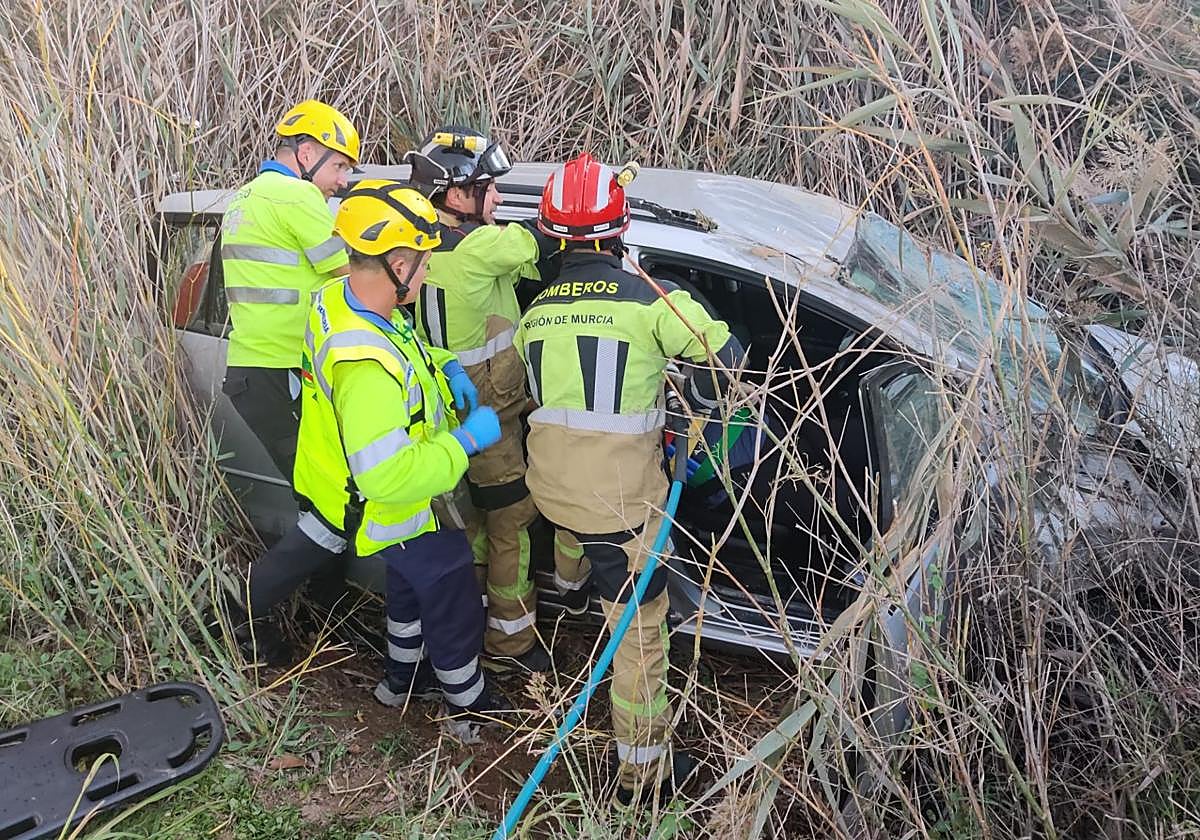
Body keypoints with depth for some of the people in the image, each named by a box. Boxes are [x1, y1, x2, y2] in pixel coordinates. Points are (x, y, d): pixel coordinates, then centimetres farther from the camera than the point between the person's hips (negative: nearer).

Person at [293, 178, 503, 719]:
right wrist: (467, 441, -30)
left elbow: (406, 344, 11)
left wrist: (447, 367, -5)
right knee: (452, 601, 13)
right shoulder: (366, 367, -42)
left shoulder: (338, 297, -12)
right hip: (388, 510, -9)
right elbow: (387, 476, -41)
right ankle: (471, 707, 37)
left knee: (414, 580, 31)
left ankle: (403, 680, 54)